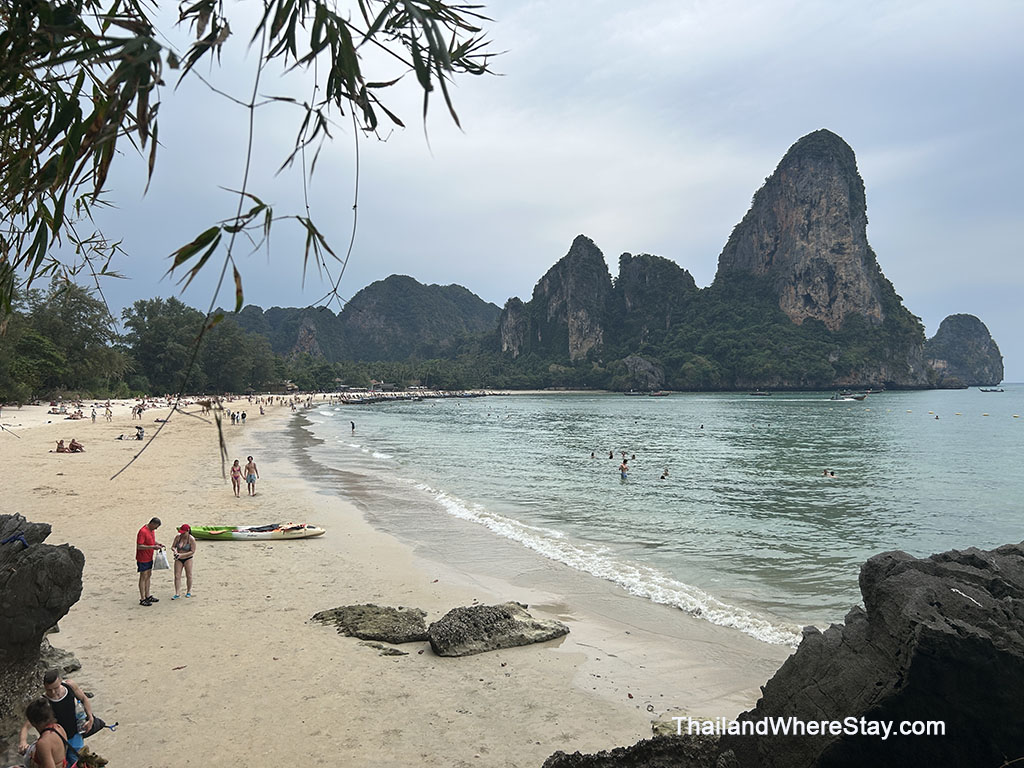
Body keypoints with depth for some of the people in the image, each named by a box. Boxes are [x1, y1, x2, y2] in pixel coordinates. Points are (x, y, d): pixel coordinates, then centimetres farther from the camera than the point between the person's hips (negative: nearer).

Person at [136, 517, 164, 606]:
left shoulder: (152, 530, 7)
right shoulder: (143, 531, -22)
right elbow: (139, 546, -25)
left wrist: (158, 544, 3)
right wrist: (153, 547, -27)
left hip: (149, 558, 9)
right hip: (142, 559, -9)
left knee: (148, 576, 15)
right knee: (143, 577, -2)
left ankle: (147, 596, 24)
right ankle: (142, 599, 5)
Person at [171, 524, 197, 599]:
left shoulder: (191, 539, -18)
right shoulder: (178, 537, -8)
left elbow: (192, 551, -17)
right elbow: (172, 546, 0)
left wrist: (181, 555, -24)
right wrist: (175, 550, -24)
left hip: (187, 559, -3)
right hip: (178, 559, 3)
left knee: (188, 576, 9)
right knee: (177, 576, -1)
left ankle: (189, 591, 26)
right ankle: (177, 593, 4)